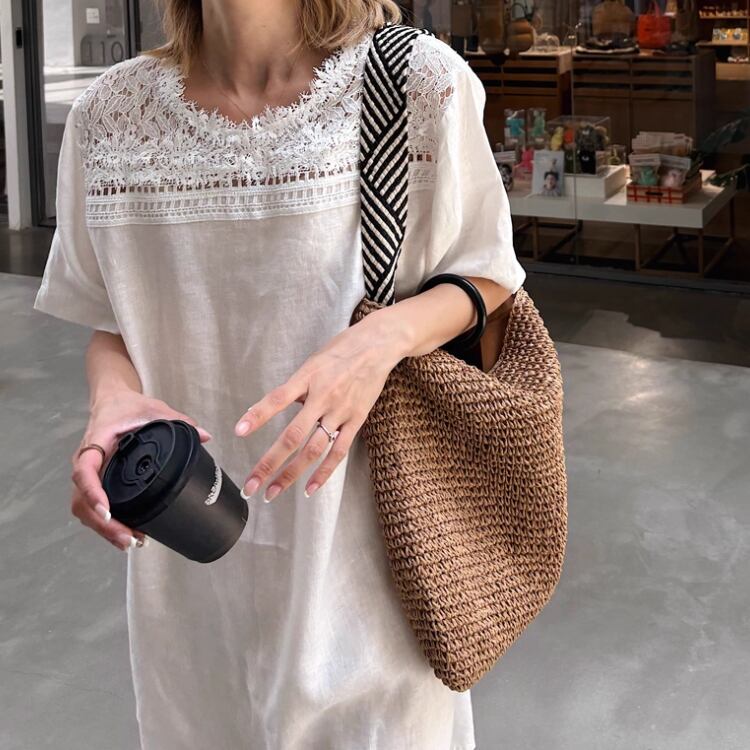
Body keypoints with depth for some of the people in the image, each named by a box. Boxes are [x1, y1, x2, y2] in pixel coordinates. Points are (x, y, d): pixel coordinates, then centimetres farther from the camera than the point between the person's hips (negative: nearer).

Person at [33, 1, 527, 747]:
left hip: (372, 542, -2)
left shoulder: (420, 83, -12)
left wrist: (384, 336, -22)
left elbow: (487, 278, -1)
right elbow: (108, 319, 6)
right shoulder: (110, 116, -4)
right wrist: (112, 400, -17)